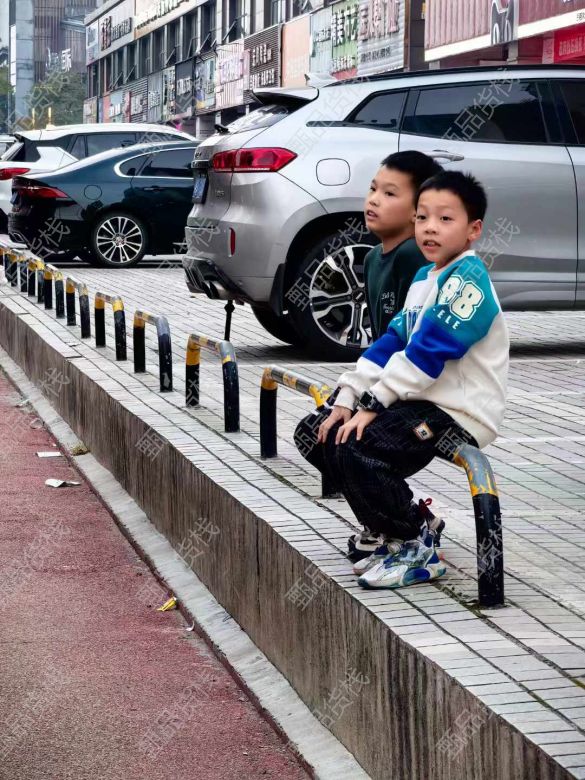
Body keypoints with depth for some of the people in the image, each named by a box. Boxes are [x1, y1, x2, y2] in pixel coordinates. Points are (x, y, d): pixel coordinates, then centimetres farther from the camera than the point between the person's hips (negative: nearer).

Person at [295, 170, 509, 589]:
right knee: (330, 436, 6)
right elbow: (391, 343, 13)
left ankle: (417, 550, -7)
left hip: (461, 413, -10)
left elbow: (428, 352, -22)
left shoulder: (467, 279, -16)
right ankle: (403, 527, 16)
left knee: (356, 448, -24)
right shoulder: (425, 277, 14)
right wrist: (348, 399, 3)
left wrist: (373, 405, -21)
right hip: (424, 401, 10)